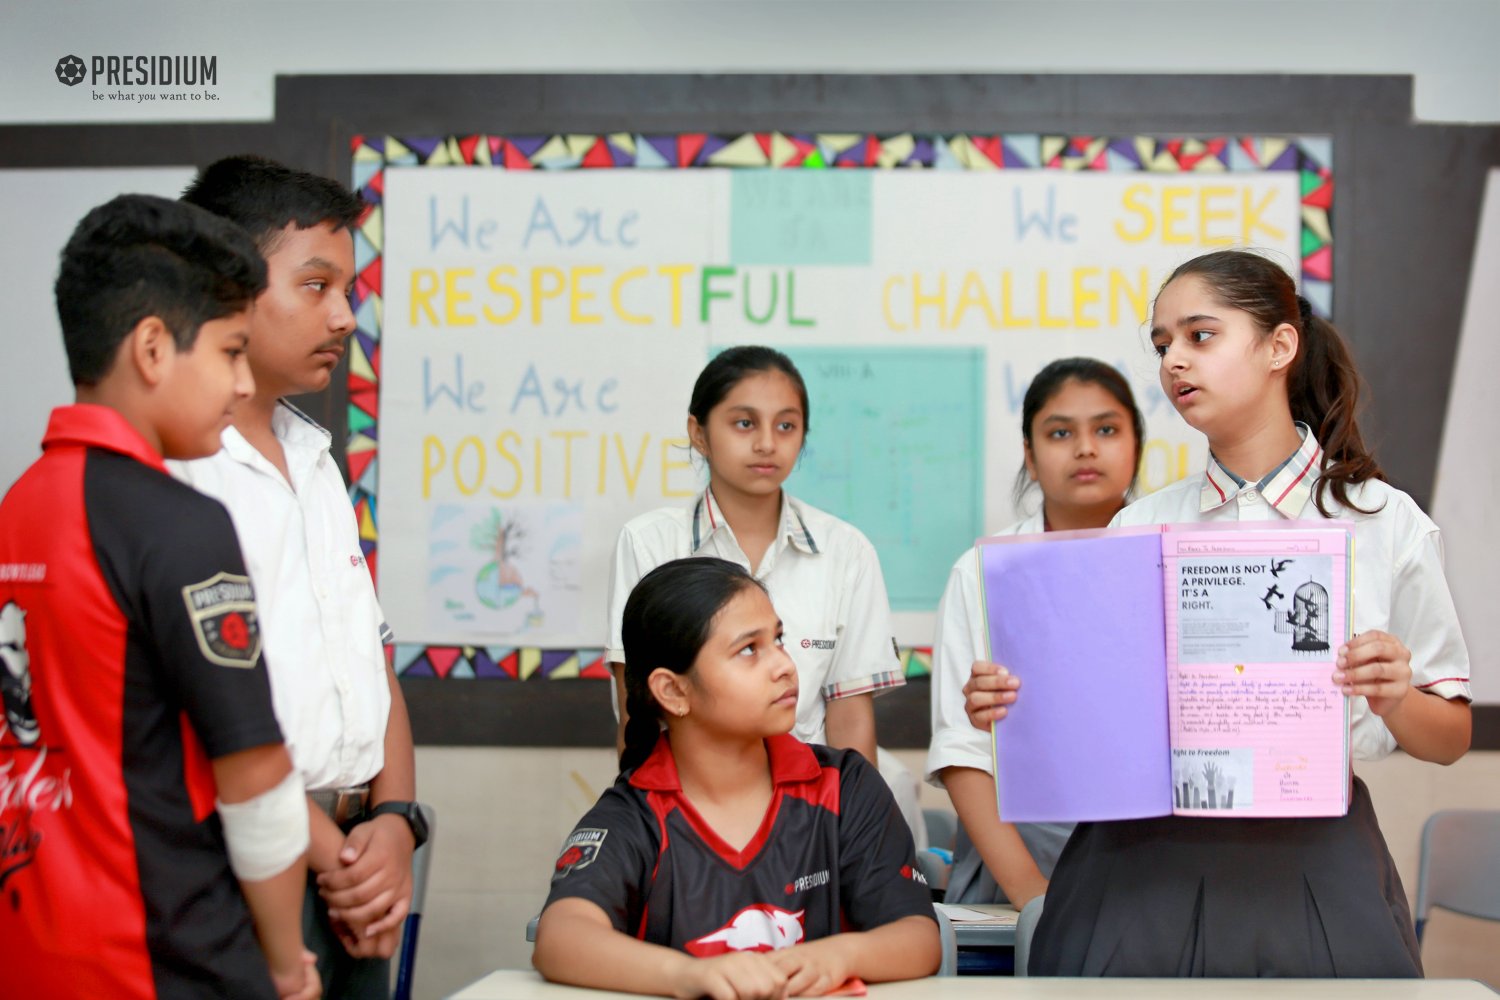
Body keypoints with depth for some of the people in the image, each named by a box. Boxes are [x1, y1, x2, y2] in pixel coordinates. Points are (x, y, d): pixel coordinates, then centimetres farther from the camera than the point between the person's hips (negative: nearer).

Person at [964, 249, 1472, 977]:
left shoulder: (1381, 520, 1)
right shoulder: (1141, 526, 7)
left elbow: (1450, 739, 4)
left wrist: (1393, 701, -16)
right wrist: (1012, 704, -10)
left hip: (1314, 866, -1)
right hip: (1141, 865, 2)